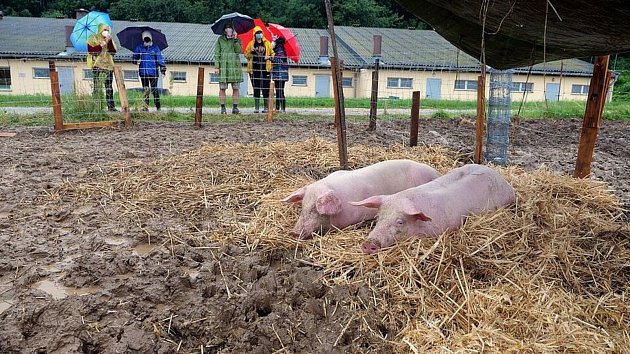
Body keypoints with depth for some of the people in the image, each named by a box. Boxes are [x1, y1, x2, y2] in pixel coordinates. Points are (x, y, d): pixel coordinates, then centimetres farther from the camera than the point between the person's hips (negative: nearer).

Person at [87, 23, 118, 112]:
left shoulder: (109, 39, 18)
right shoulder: (93, 38, 5)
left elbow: (114, 51, 3)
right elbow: (90, 50, -8)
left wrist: (110, 41, -7)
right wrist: (100, 45, -15)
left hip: (108, 65, 5)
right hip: (97, 65, -5)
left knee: (109, 88, 5)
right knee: (97, 87, -9)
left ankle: (111, 106, 7)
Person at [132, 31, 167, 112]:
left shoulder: (155, 47, 5)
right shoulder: (139, 47, 10)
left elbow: (160, 59, 5)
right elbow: (134, 57, 13)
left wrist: (163, 68, 0)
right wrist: (136, 60, -9)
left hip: (153, 72, -2)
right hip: (143, 72, 2)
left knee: (154, 89, -2)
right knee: (145, 89, 3)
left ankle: (158, 106, 6)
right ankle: (145, 106, 6)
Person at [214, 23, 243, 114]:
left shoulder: (237, 39, 11)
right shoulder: (220, 39, 9)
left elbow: (239, 51, -5)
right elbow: (216, 54, 5)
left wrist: (235, 40, -9)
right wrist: (217, 66, -3)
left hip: (235, 66, 1)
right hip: (223, 66, -1)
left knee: (236, 88, 1)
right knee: (222, 88, -2)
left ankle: (235, 107, 8)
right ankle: (223, 108, 3)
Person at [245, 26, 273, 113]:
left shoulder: (267, 43, 11)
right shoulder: (251, 43, 9)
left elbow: (272, 53, 17)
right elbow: (246, 54, 9)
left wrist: (269, 57, -5)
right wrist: (251, 51, -11)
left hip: (265, 68, 0)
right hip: (255, 69, 0)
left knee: (266, 88, -1)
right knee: (256, 88, 3)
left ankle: (266, 107, 5)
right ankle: (256, 107, 9)